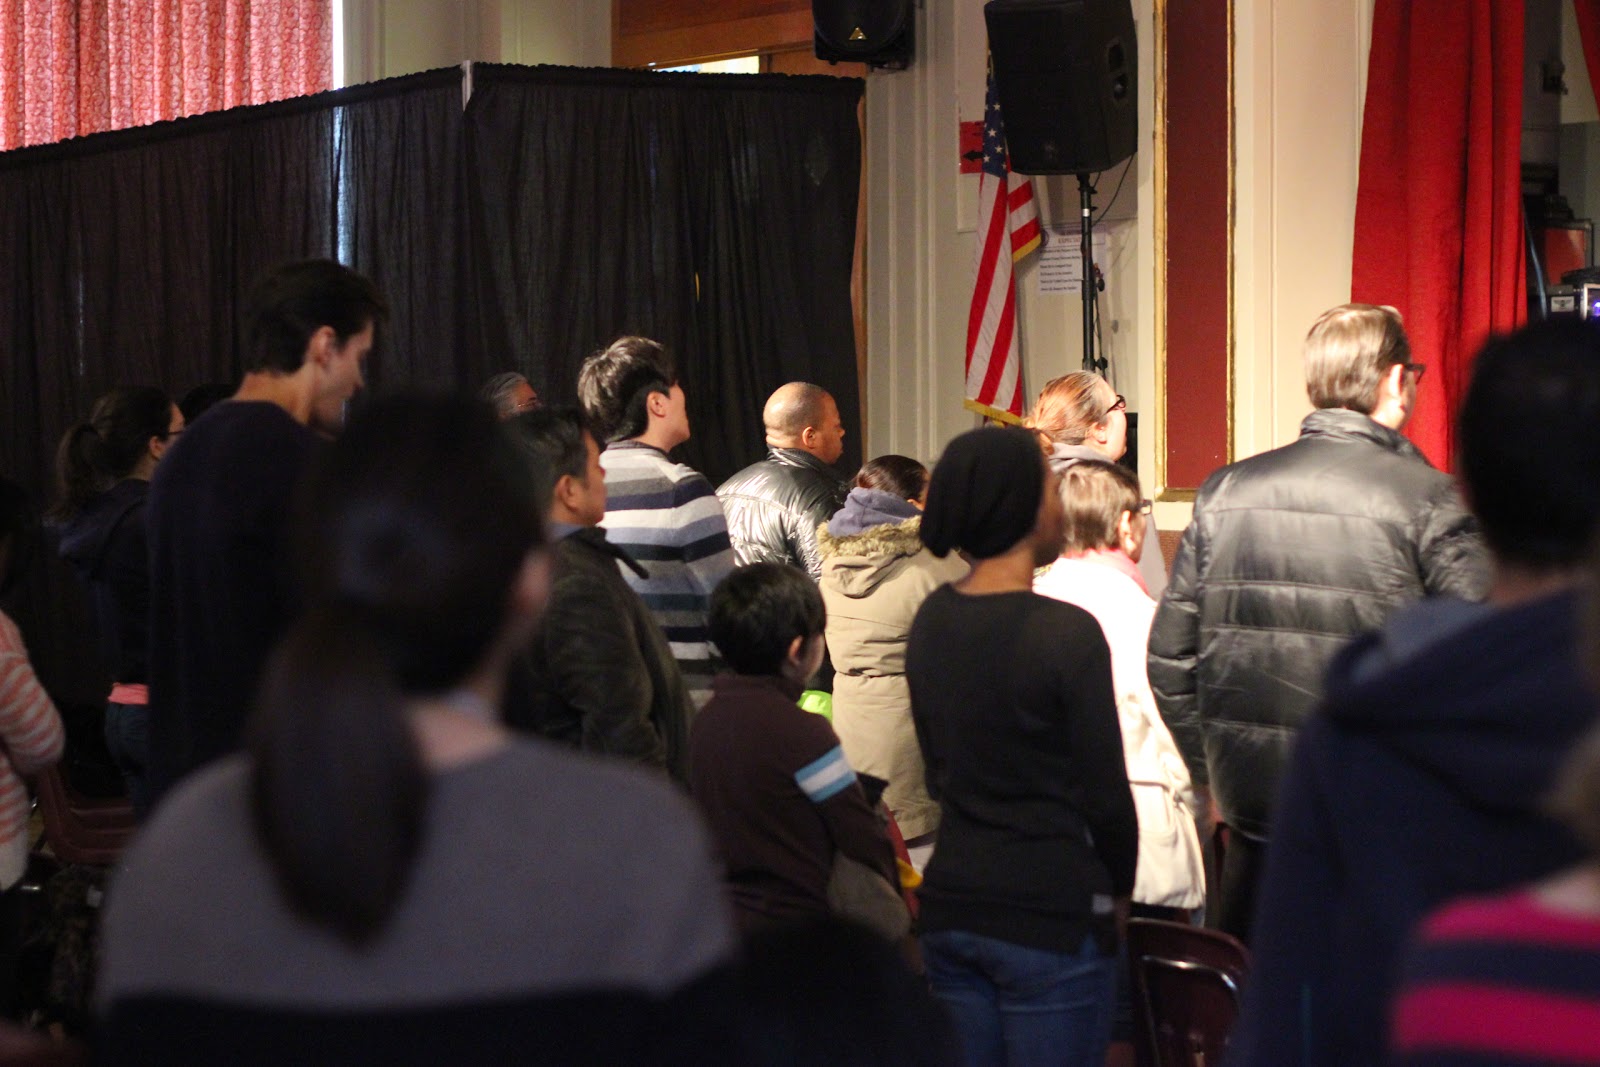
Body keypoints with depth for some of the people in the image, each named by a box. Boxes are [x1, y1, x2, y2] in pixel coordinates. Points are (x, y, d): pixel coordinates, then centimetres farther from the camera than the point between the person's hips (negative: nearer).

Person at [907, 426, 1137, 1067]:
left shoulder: (930, 622, 3)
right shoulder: (1067, 633, -16)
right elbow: (1104, 792, -9)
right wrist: (1120, 891, 7)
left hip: (952, 903, 6)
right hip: (1051, 915, -6)